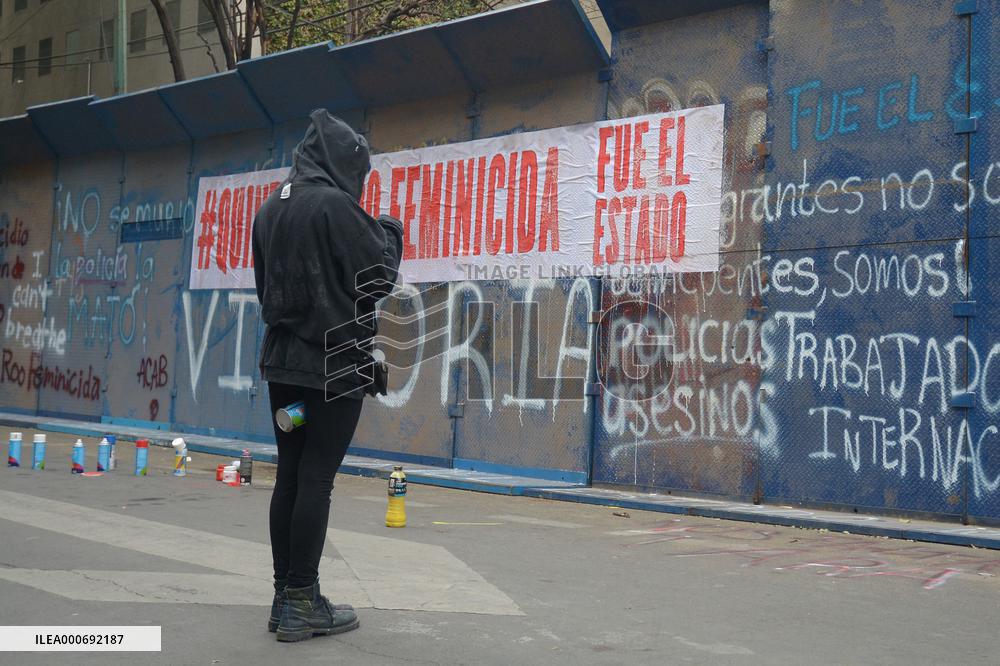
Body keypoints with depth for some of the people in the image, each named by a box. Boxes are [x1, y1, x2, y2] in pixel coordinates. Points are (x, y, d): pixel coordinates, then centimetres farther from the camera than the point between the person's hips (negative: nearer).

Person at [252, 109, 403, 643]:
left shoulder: (270, 209, 12)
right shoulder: (335, 205, -13)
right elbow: (379, 278, -9)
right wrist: (389, 232, 7)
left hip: (283, 359, 8)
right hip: (333, 363, -8)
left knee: (290, 477, 9)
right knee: (316, 480, -4)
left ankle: (285, 597, 14)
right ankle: (302, 604, 0)